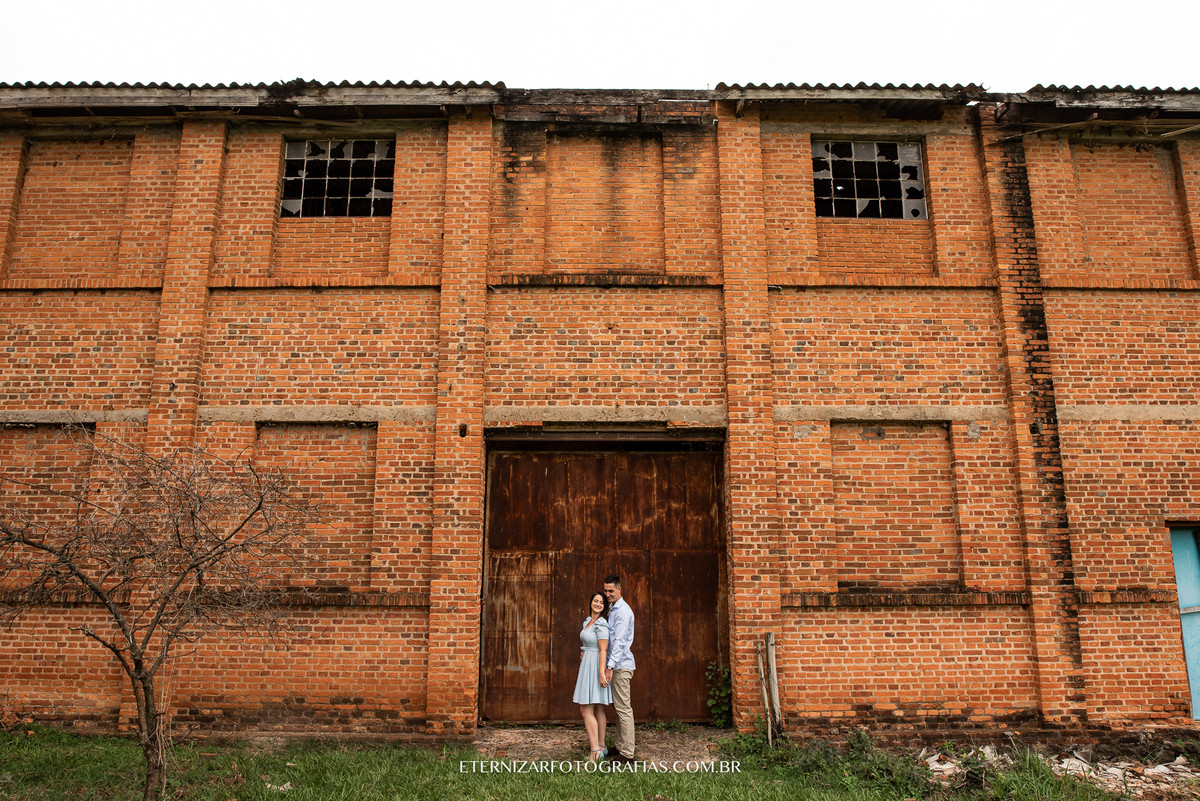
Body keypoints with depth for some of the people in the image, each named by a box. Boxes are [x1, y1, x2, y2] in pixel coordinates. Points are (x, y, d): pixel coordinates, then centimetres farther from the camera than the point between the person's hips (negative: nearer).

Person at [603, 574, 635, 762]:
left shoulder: (623, 611, -14)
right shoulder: (613, 609, 16)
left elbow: (619, 641, -21)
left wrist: (610, 666, -25)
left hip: (621, 665, -10)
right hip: (617, 665, 10)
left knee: (623, 708, -7)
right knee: (619, 707, 14)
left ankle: (627, 752, -3)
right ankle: (620, 746, 21)